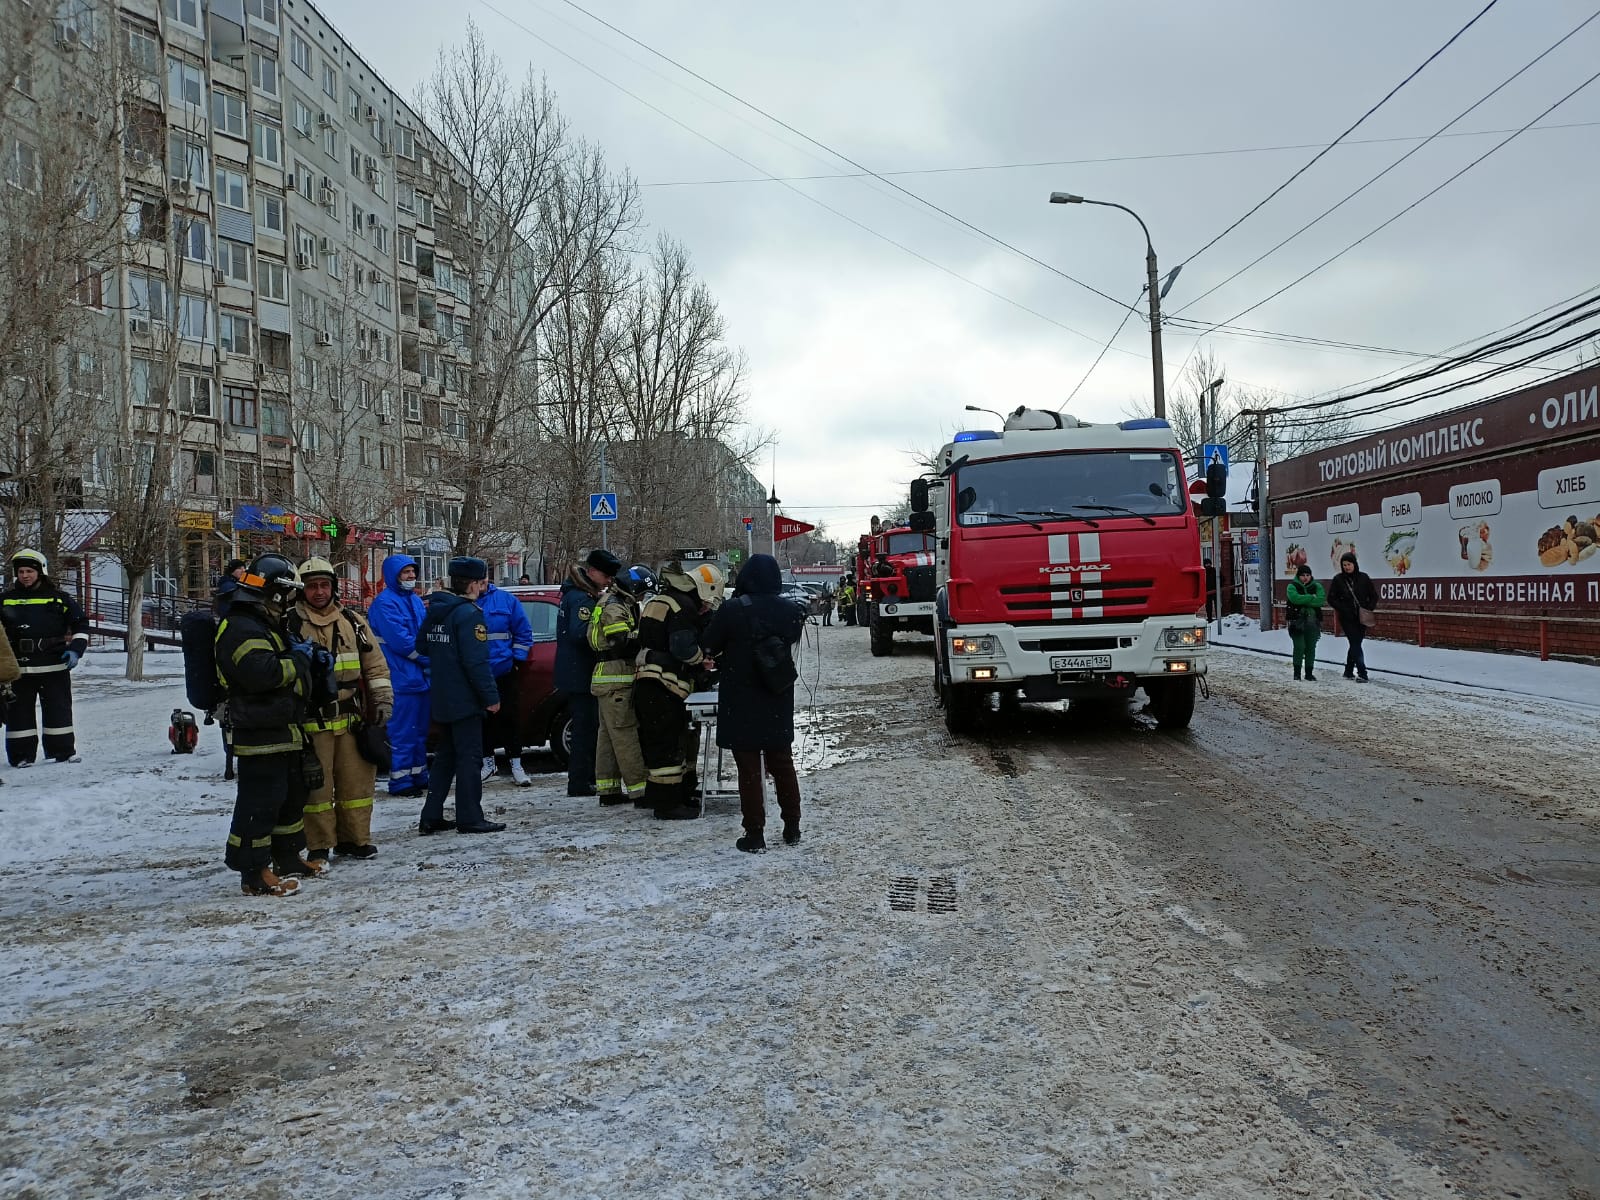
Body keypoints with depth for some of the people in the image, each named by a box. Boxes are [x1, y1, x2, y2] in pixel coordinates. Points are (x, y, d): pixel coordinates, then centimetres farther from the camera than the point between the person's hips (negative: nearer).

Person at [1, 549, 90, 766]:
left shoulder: (58, 598, 5)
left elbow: (80, 624, 10)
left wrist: (75, 650, -2)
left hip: (54, 666, -1)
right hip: (19, 666, 1)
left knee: (58, 709, 5)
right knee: (19, 711, 4)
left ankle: (62, 750, 14)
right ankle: (21, 754, 11)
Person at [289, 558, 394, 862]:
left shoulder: (352, 621, 10)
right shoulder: (291, 625, -2)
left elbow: (375, 664, 13)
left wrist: (383, 699, 5)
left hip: (352, 719, 4)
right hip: (312, 722, -3)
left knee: (358, 780, 7)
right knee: (316, 785, 2)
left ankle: (354, 839, 20)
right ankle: (319, 846, 12)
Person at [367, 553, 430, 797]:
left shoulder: (416, 601, 15)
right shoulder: (385, 603, -11)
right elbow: (401, 641, -18)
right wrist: (429, 658, -9)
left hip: (421, 676, 9)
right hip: (400, 679, -9)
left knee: (420, 730, 14)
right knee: (402, 732, -6)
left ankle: (419, 775, 23)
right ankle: (400, 781, 0)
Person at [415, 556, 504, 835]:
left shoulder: (435, 610, 10)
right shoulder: (469, 613, -17)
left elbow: (421, 647, 21)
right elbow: (476, 661, -21)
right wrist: (491, 697, -18)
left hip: (442, 699, 9)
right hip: (464, 700, -9)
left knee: (446, 757, 16)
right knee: (469, 757, -2)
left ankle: (431, 817, 17)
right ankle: (470, 819, 0)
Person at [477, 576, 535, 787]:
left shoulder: (506, 600, 1)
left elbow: (523, 631, 4)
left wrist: (518, 659, -2)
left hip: (505, 672, -1)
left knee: (510, 717, 1)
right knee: (483, 719, 10)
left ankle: (516, 765, 8)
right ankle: (488, 763, 23)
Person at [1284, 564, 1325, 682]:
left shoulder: (1316, 586, 9)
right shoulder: (1292, 586, 2)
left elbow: (1321, 600, -8)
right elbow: (1295, 598, -19)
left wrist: (1304, 600, -14)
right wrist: (1312, 598, -11)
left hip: (1313, 622, 3)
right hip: (1297, 622, -3)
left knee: (1311, 648, 6)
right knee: (1299, 647, -8)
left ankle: (1309, 673, 14)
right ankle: (1297, 672, 3)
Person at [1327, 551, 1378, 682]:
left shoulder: (1363, 578, 2)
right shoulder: (1338, 579, -1)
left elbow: (1374, 596, 7)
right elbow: (1331, 599, 1)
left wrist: (1370, 608, -8)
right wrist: (1343, 609, -12)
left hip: (1362, 617, 2)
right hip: (1347, 618, -2)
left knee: (1355, 644, 9)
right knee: (1356, 644, -11)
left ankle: (1348, 671, 23)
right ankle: (1362, 673, -15)